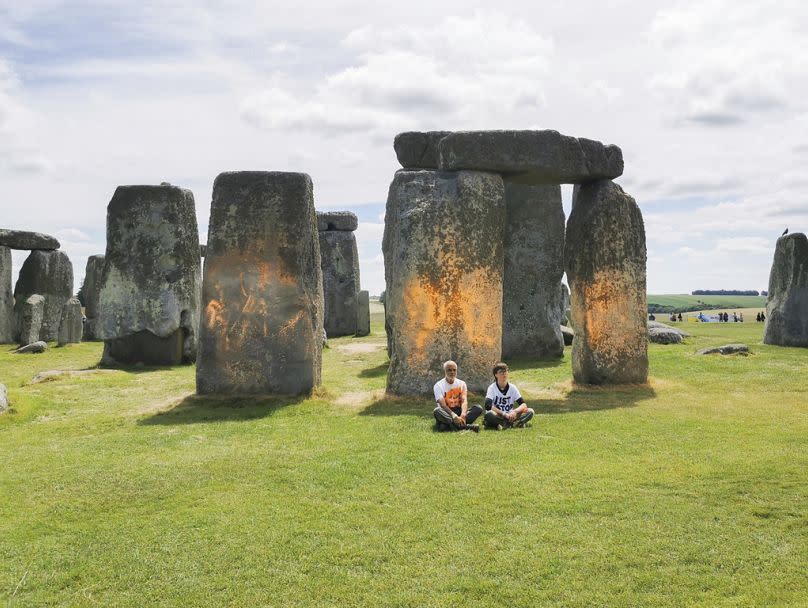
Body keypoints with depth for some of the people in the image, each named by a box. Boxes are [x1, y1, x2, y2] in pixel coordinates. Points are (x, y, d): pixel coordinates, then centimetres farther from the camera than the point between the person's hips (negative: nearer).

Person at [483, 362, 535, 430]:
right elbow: (488, 406, -21)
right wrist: (504, 414, -27)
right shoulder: (492, 388, -5)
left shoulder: (512, 387, 4)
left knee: (530, 411, -15)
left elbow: (524, 404, -3)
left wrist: (514, 411, -24)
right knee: (489, 414, -37)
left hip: (510, 416, 4)